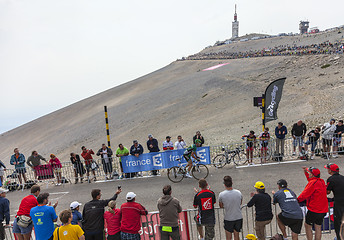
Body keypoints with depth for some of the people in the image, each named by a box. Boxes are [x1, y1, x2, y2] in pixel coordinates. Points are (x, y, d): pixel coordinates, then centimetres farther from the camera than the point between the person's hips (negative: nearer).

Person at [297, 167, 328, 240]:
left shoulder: (313, 183, -18)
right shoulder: (321, 181, 8)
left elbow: (304, 194, -16)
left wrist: (297, 200, -2)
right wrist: (306, 172, 31)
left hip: (314, 209, -8)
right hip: (323, 210, 8)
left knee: (307, 225, 6)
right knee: (318, 227, 14)